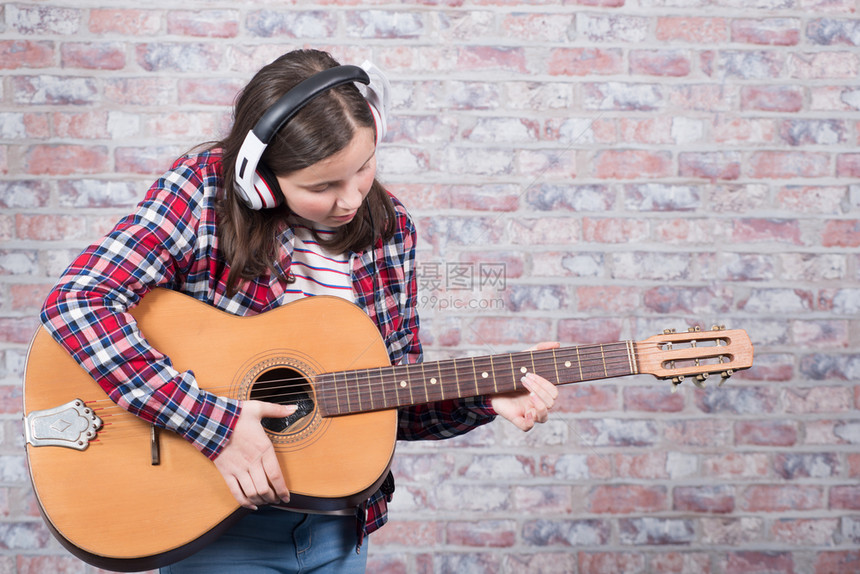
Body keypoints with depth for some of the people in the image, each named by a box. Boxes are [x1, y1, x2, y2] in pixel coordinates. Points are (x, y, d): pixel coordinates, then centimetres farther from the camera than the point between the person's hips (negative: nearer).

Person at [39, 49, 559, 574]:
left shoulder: (389, 227, -3)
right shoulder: (209, 187, -16)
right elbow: (76, 301, -27)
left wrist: (486, 398, -14)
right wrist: (215, 423, -30)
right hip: (209, 522, -4)